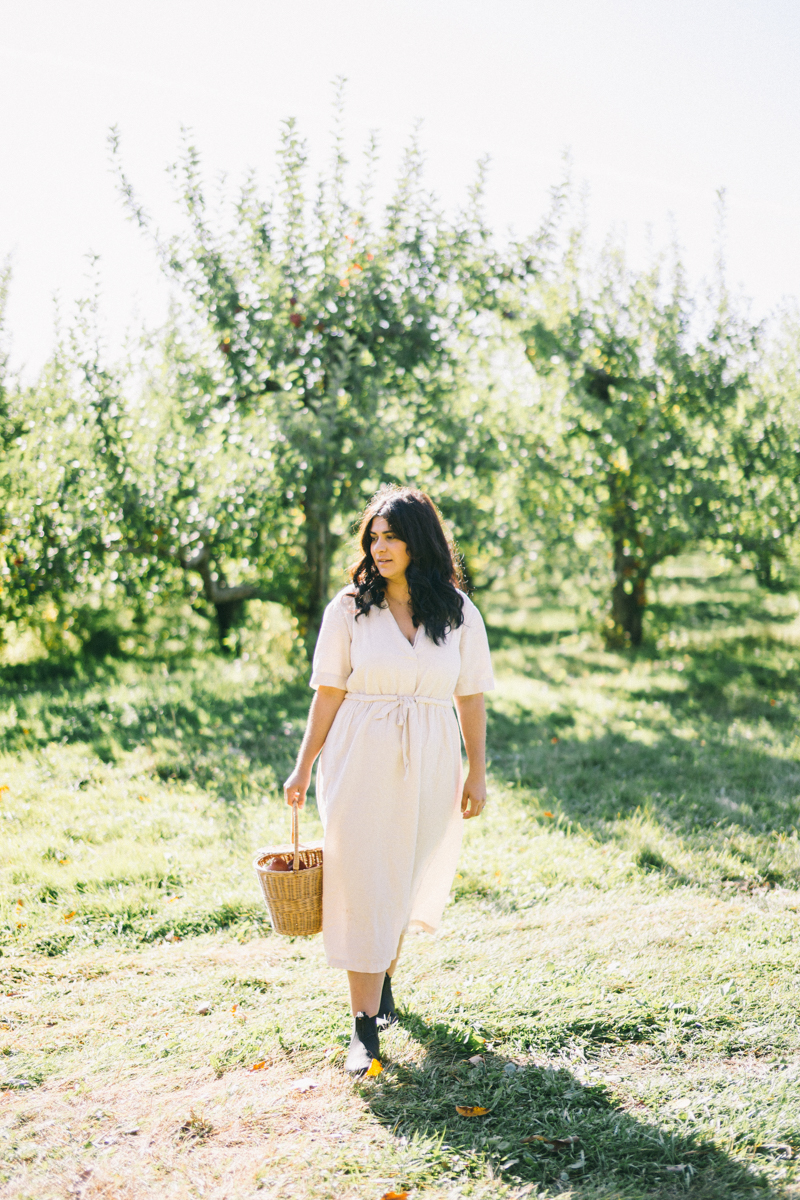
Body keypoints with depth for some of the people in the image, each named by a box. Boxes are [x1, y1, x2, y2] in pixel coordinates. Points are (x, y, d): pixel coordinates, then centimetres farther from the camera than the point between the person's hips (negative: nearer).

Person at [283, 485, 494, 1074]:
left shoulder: (458, 611, 2)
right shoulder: (351, 607, -1)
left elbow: (471, 696, 5)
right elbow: (329, 692, 1)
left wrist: (477, 772, 4)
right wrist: (304, 766, -1)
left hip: (429, 763, 2)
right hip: (361, 760, -2)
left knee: (407, 878, 13)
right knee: (363, 882, -4)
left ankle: (383, 981, 40)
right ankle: (366, 1026, 2)